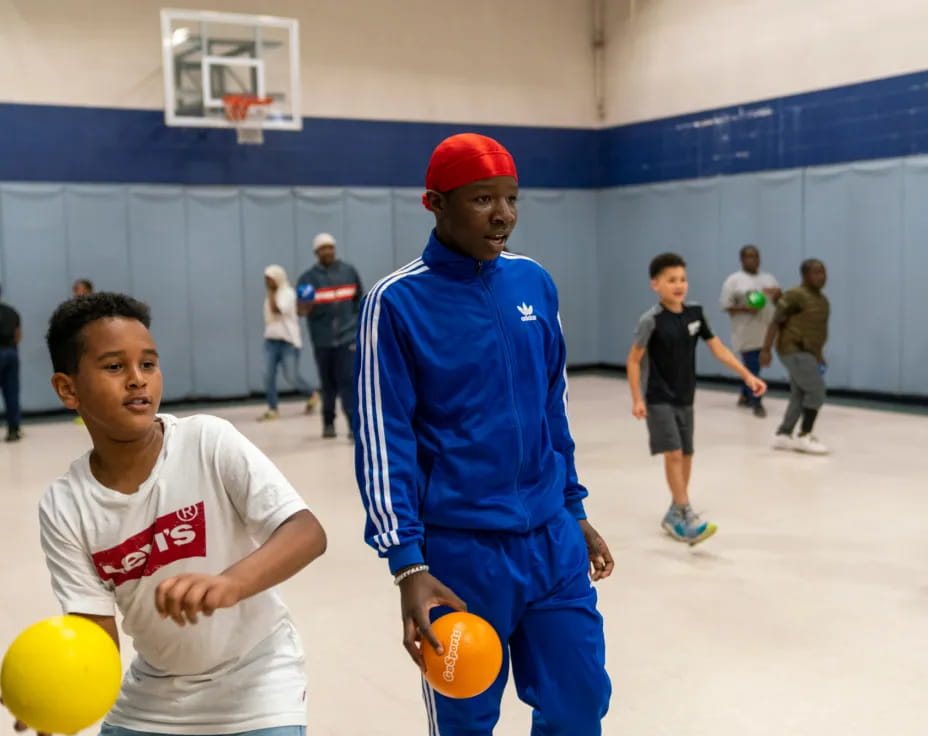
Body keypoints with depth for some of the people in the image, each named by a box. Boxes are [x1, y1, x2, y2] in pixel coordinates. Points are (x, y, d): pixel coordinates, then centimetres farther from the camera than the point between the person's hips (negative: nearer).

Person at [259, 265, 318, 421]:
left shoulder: (288, 293, -10)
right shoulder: (272, 295, 14)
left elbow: (275, 309, -23)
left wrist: (271, 292, -15)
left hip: (288, 340, -7)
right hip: (271, 340, 7)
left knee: (292, 377, -6)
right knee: (268, 376, -6)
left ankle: (311, 395, 21)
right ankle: (272, 410, 0)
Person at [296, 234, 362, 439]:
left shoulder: (349, 271, 6)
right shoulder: (308, 278, 0)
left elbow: (359, 299, 18)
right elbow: (300, 306, -6)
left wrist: (356, 320, 11)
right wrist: (303, 310, -29)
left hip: (348, 336, 0)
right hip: (322, 339, 0)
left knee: (349, 381, -11)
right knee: (328, 383, 11)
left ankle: (354, 425, -14)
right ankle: (328, 422, 26)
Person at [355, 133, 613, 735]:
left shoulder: (535, 283, 5)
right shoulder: (398, 301, -10)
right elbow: (383, 440, -11)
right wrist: (408, 565, -17)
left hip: (552, 539, 5)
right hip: (459, 551, -4)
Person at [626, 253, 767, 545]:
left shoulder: (695, 313, -1)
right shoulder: (651, 320, -16)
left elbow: (718, 348, 2)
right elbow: (634, 360, -10)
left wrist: (747, 375, -4)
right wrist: (637, 399, -14)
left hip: (685, 399, 6)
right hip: (659, 400, -6)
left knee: (686, 456, 11)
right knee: (673, 454, -14)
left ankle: (674, 515, 25)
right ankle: (687, 518, -11)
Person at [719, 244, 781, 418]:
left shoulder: (768, 278, 12)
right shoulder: (734, 280, -4)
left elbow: (779, 300, 16)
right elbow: (727, 306, -6)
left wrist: (778, 293, -7)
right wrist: (745, 309, -22)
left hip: (766, 330, 5)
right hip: (747, 332, -5)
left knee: (752, 366, 15)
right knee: (752, 368, -5)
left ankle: (745, 396, 33)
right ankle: (756, 404, 1)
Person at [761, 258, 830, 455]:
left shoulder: (822, 300, 13)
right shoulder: (795, 295, -14)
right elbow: (776, 322, -14)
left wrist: (819, 355, 22)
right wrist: (766, 349, -18)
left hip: (807, 353, 9)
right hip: (795, 351, -9)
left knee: (799, 396, 10)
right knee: (816, 391, -10)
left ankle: (783, 435, 19)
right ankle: (804, 437, -2)